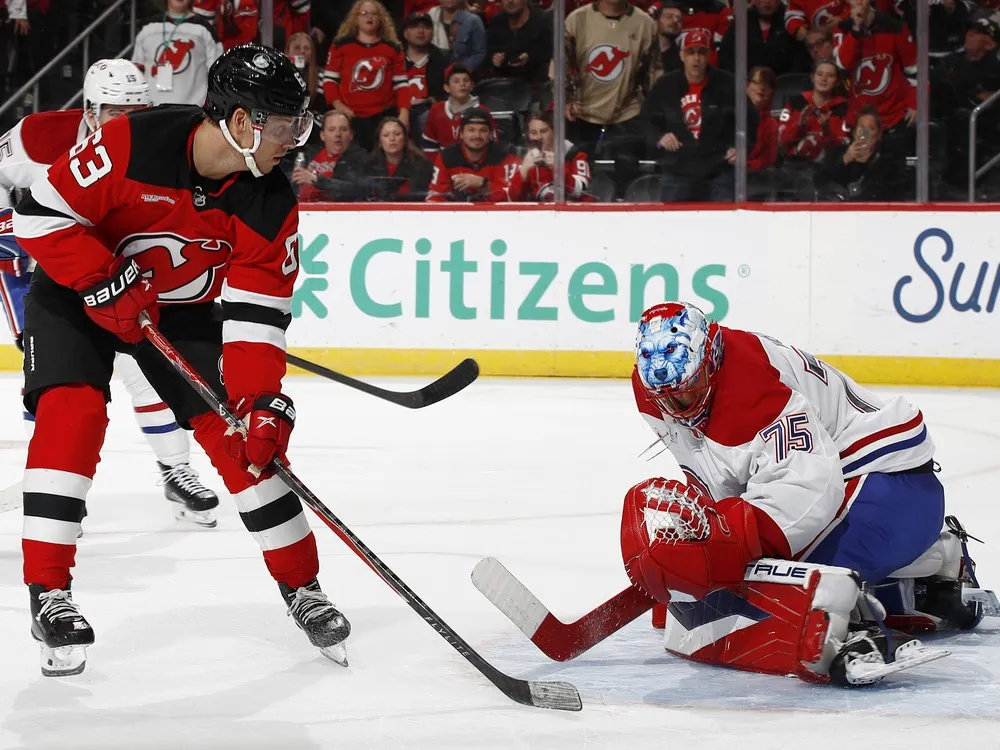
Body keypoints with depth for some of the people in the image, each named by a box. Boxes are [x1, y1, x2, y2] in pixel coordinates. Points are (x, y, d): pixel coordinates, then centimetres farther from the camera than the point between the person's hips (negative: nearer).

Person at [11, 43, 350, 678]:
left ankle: (302, 586, 11)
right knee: (72, 415, -23)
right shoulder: (131, 144, -31)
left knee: (242, 437, -5)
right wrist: (106, 280, -31)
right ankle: (49, 595, -15)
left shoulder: (271, 207, -18)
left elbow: (256, 314, -17)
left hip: (184, 310, 4)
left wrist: (259, 403, -28)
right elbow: (41, 214, -26)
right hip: (80, 293, -3)